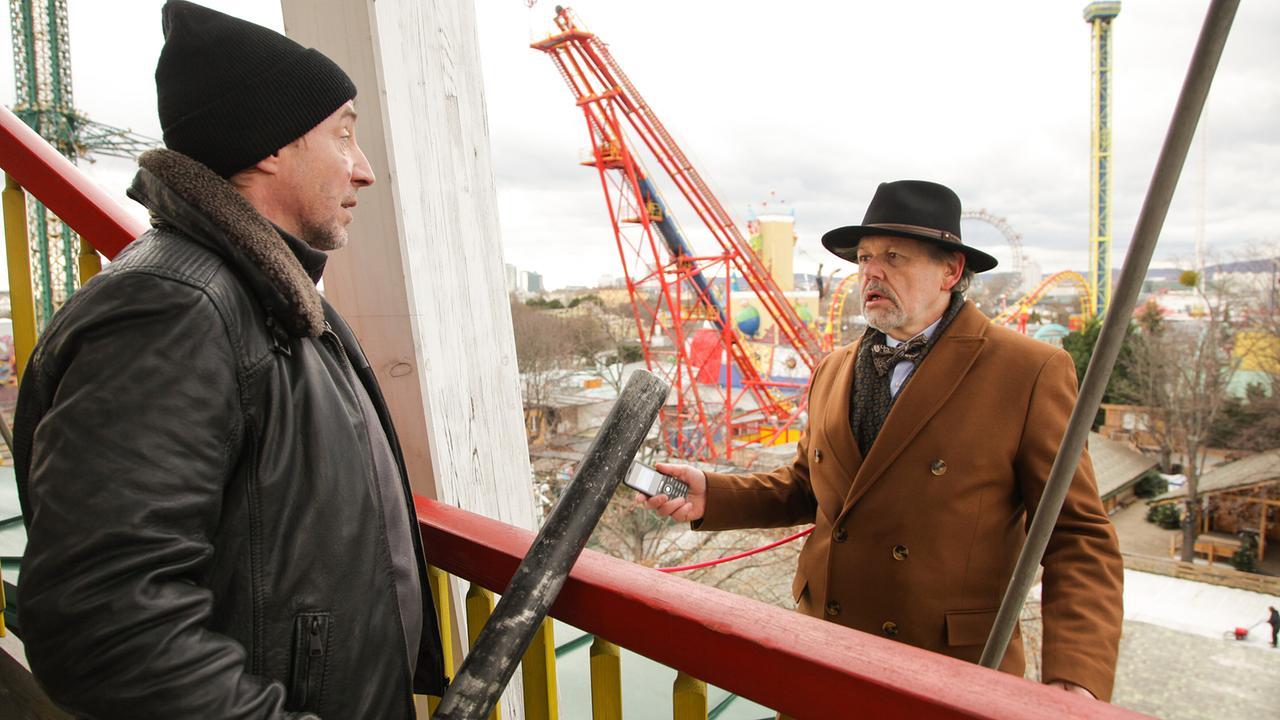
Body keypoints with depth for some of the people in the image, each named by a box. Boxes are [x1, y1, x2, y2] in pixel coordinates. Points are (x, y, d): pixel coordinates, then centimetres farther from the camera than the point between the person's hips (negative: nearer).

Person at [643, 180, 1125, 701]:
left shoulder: (1030, 373, -12)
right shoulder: (833, 371, 5)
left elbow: (1078, 534, -11)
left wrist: (1074, 677, -23)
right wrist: (713, 496, -3)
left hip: (952, 677, -4)